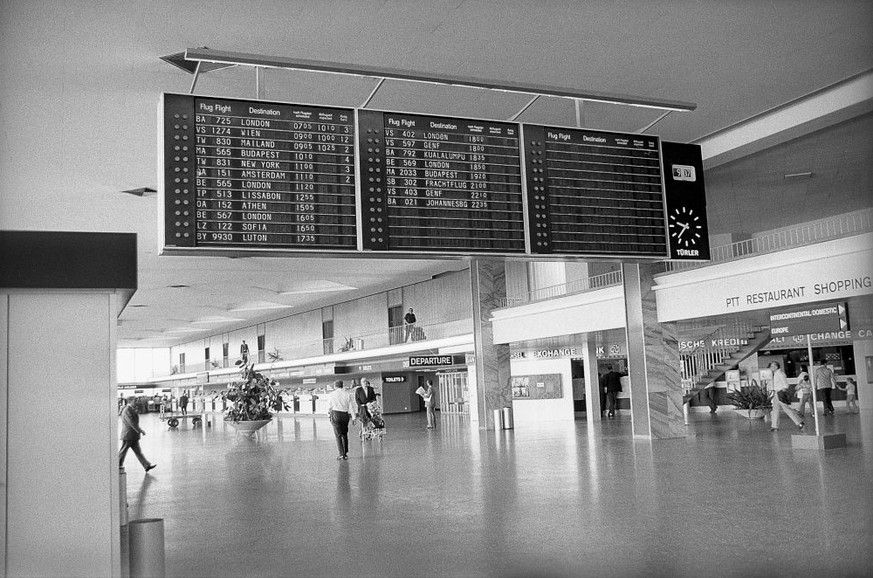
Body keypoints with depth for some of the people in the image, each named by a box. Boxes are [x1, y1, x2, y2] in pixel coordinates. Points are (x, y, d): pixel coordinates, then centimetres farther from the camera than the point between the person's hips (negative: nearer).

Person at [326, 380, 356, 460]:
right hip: (345, 415, 3)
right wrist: (353, 417, 7)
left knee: (338, 435, -1)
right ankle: (345, 453, 22)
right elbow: (351, 407, 3)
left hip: (335, 414, -3)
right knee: (344, 434, 16)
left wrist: (329, 412, 22)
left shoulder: (331, 394, -1)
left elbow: (329, 406, 3)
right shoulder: (347, 395, 4)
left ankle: (341, 454, -8)